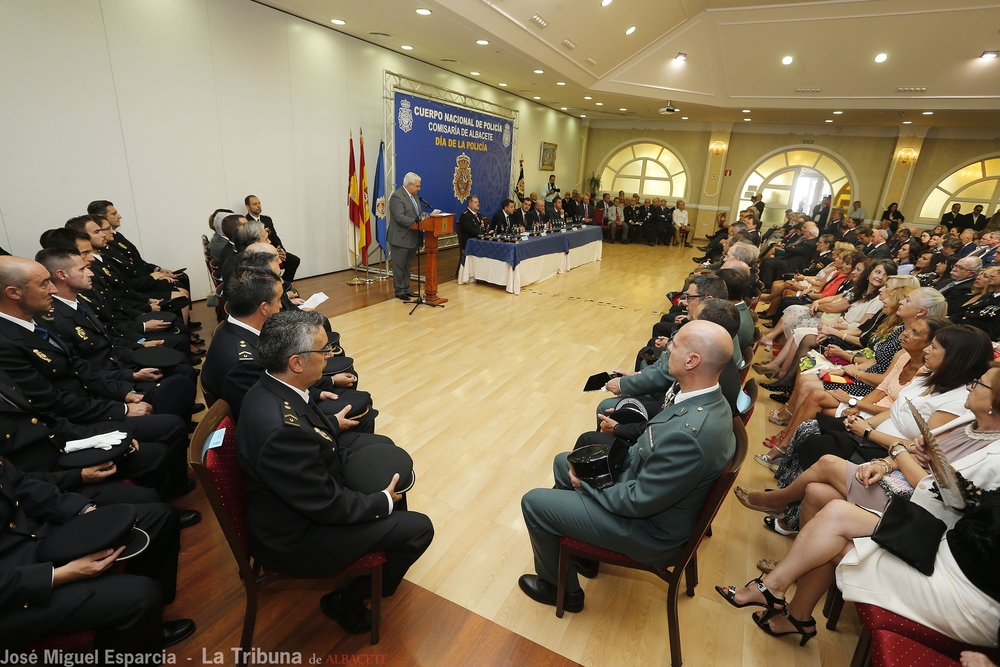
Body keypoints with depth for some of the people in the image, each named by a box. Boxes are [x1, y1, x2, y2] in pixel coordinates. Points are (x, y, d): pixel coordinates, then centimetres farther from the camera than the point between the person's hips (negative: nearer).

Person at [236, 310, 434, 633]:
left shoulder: (271, 389, -9)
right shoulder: (282, 429, -37)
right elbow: (327, 505, -26)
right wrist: (383, 502, -13)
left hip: (307, 497, 9)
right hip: (296, 538, -9)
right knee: (418, 528, -5)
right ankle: (347, 603, 16)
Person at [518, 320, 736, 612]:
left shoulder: (689, 434, -38)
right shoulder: (707, 400, -8)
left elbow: (637, 501, -28)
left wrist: (585, 483, -13)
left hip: (650, 527, -9)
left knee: (533, 502, -3)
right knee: (563, 462, 19)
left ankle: (563, 588, 23)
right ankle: (582, 546, 39)